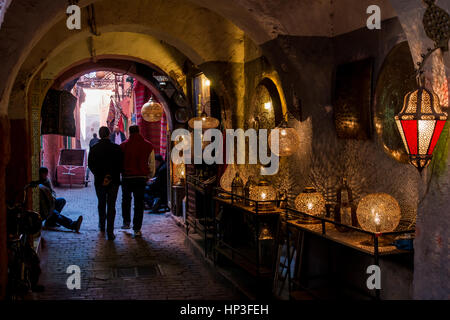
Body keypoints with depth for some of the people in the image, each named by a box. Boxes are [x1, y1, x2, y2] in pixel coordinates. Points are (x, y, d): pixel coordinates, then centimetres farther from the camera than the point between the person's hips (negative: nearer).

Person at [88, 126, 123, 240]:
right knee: (111, 206, 0)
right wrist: (112, 175, 3)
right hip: (114, 181, -2)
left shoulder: (94, 149, -3)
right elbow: (121, 165, -6)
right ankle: (110, 232, -6)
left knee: (101, 204, 21)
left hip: (99, 181, 2)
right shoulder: (116, 148, -7)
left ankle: (102, 226, 35)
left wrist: (99, 176, 2)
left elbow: (90, 165, -1)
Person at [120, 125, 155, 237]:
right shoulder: (148, 145, 0)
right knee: (139, 202, 5)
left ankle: (126, 222, 26)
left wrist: (122, 173, 18)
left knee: (126, 199, 23)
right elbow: (152, 164, 3)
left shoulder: (123, 145, -3)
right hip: (141, 178, 0)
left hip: (127, 177, 0)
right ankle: (137, 229, 4)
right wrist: (149, 176, 14)